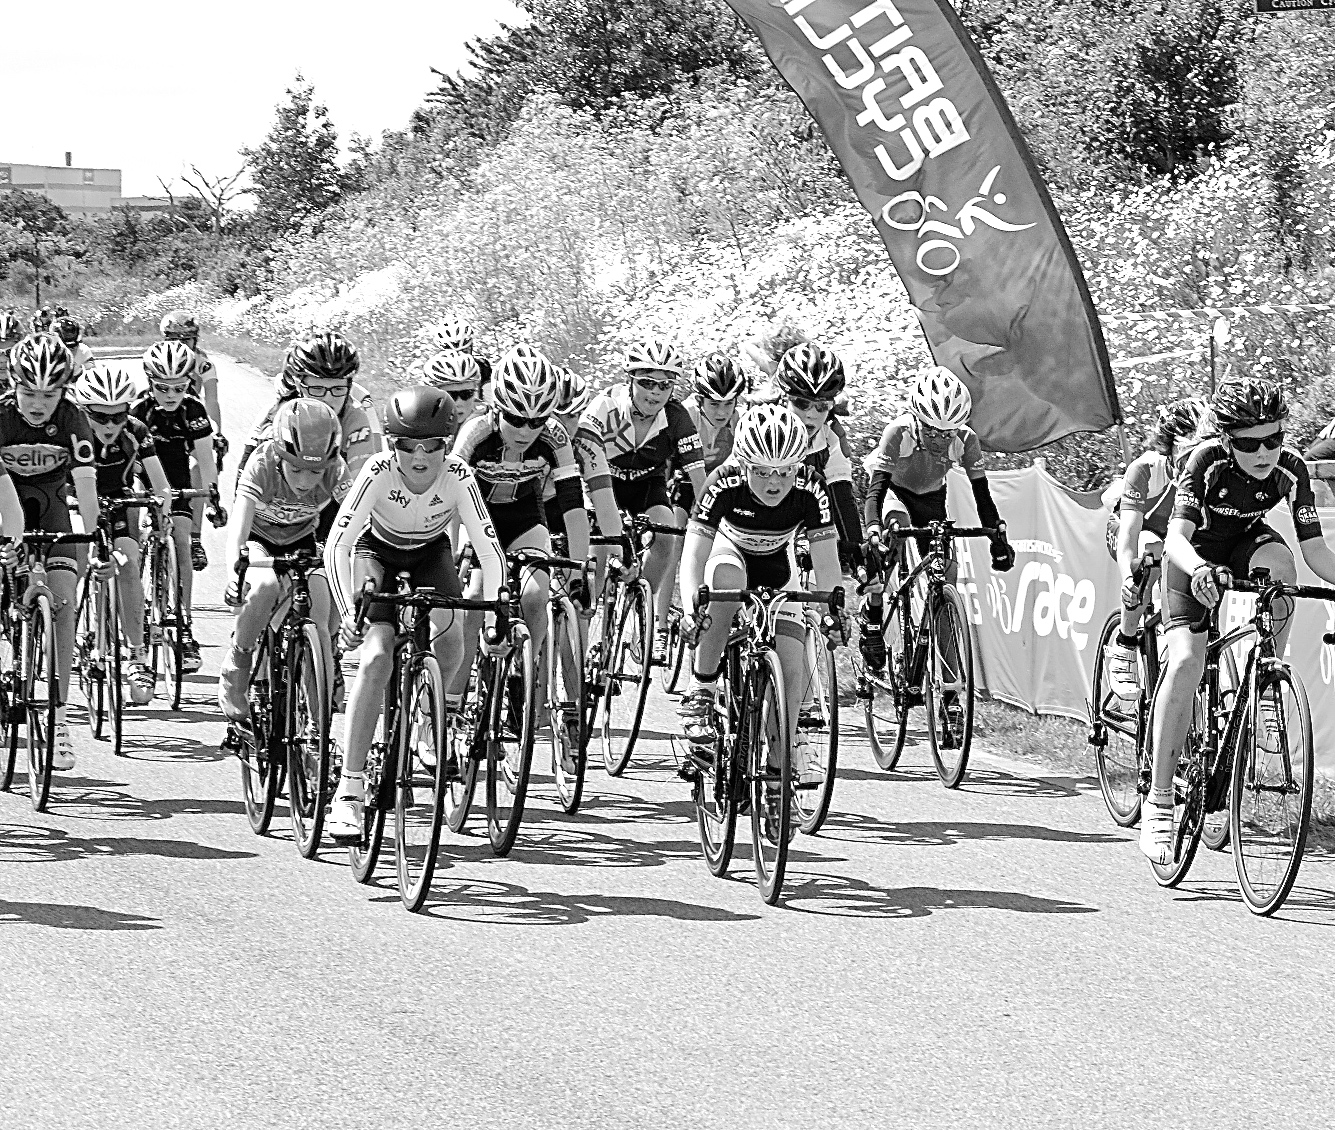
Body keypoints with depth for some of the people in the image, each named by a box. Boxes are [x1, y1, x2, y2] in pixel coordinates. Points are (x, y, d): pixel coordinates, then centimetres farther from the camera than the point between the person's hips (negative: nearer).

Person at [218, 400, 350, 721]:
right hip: (259, 538, -2)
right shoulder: (262, 465, -35)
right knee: (266, 586, -34)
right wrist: (234, 573, -63)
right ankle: (234, 676, -14)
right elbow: (239, 524, -46)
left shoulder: (335, 471, -28)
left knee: (318, 628, -14)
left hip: (301, 541, 2)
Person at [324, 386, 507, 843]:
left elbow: (489, 550, -30)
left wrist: (495, 621, -37)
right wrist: (348, 612, -44)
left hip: (430, 553, 3)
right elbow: (337, 545, -34)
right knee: (376, 657, -23)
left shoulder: (458, 476, -29)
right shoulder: (379, 471, -32)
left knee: (450, 635, -21)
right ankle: (348, 792, -27)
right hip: (377, 552, -3)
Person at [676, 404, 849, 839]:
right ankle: (701, 695, -25)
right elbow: (694, 552, -37)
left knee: (793, 668, -13)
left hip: (777, 566, 2)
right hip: (730, 550, -1)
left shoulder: (811, 488, -30)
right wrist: (690, 606, -52)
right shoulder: (726, 483, -33)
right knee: (728, 580, -39)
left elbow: (825, 558, -31)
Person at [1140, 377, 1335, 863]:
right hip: (1196, 552, -3)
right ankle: (1159, 802, -17)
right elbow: (1176, 536, -42)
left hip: (1248, 542, 3)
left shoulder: (1290, 467, -25)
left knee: (1280, 564, -35)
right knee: (1186, 662, -22)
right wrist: (1200, 570, -63)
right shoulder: (1207, 460, -32)